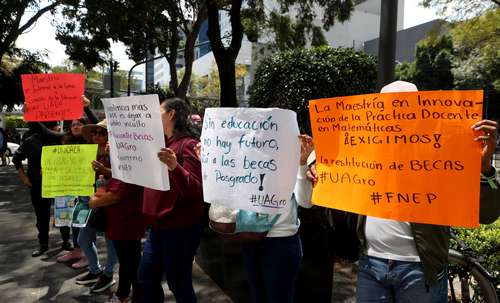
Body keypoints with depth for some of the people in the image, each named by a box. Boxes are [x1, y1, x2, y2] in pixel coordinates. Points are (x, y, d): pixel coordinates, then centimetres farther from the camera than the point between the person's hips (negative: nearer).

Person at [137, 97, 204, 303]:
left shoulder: (187, 144, -15)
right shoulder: (162, 144, 10)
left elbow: (195, 191, -23)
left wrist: (175, 167, -39)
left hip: (181, 227, -9)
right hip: (158, 226, 9)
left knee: (179, 284, 4)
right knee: (146, 279, 17)